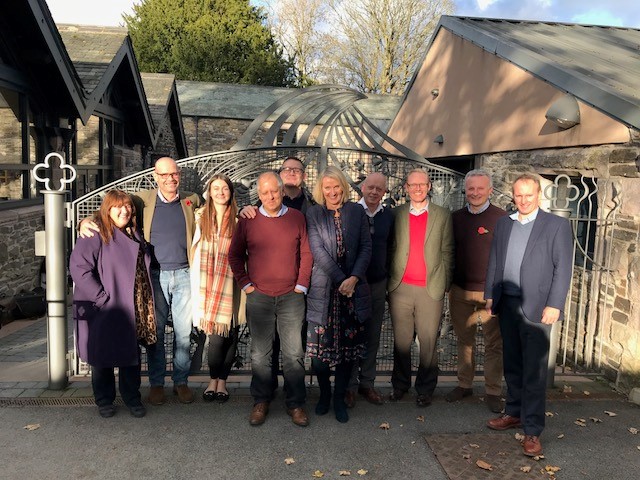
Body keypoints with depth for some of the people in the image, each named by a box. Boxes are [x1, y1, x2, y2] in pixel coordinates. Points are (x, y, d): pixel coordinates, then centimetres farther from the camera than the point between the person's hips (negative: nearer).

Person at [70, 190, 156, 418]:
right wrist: (102, 297, -19)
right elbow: (79, 268, -19)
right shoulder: (95, 234, -11)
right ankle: (104, 400, 25)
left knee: (131, 356, 13)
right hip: (103, 311, -6)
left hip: (132, 311, 6)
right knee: (103, 357, 9)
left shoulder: (135, 235, 13)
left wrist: (145, 306, 14)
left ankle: (132, 397, 27)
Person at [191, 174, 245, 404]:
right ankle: (213, 380, 15)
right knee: (216, 335, -5)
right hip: (207, 282, 1)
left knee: (229, 333, 2)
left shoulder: (238, 218, 2)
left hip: (230, 283, -1)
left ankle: (221, 381, 19)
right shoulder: (201, 217, 9)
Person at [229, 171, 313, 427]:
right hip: (258, 297, 0)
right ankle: (260, 402, 22)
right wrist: (245, 284, 2)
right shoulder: (248, 220, 3)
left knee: (294, 353, 4)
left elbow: (306, 254, 5)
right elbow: (235, 255, 9)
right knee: (260, 354, 8)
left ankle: (296, 404, 16)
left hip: (291, 296, 0)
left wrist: (301, 285, 0)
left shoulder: (297, 218, 3)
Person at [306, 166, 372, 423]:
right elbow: (318, 251, -7)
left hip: (353, 288, 2)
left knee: (349, 344, 6)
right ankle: (324, 394, 26)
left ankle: (339, 398, 22)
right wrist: (340, 279, -12)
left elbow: (366, 247, 3)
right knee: (320, 344, 2)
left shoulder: (357, 212, 6)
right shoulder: (313, 214, 1)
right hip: (323, 289, -1)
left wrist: (353, 278, -10)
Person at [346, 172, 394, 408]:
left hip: (378, 284, 4)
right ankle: (349, 385, 18)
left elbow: (390, 248, 13)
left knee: (373, 336, 11)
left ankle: (366, 383, 25)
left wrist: (388, 278, 10)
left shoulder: (389, 216, 5)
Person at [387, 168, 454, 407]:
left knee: (428, 341, 5)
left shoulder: (443, 216, 6)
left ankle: (425, 389, 20)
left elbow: (447, 252, 5)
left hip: (431, 289, -1)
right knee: (401, 340, 9)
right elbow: (391, 248, 10)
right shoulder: (396, 214, 8)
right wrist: (391, 280, 5)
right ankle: (400, 385, 25)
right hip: (401, 288, 1)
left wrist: (444, 285, 1)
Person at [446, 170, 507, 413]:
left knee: (494, 344, 4)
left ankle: (493, 392, 17)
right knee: (464, 340, 14)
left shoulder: (501, 218, -5)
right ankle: (464, 384, 28)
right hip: (460, 291, 4)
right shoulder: (456, 218, 7)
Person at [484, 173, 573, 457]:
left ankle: (532, 430, 5)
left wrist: (554, 305, -13)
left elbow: (563, 268, -7)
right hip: (507, 304, 5)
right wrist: (490, 295, 10)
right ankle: (514, 413, 29)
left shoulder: (557, 225, -3)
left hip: (536, 307, -5)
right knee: (512, 364, 15)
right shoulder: (503, 224, 11)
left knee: (534, 370, -3)